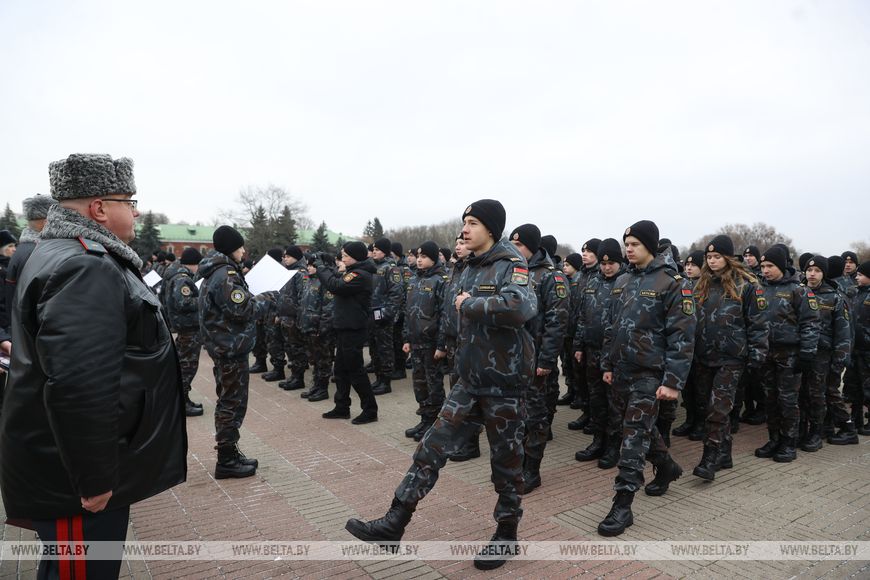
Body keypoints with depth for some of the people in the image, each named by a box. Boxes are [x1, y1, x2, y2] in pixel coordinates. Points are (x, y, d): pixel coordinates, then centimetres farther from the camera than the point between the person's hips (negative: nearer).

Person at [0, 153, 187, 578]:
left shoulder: (69, 255, 13)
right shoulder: (84, 268, -24)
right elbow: (78, 388, -32)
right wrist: (94, 477, -24)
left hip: (69, 463, 11)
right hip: (73, 476, -11)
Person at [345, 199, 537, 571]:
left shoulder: (511, 266, -12)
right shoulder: (471, 270, 11)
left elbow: (522, 307, -34)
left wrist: (469, 304, -23)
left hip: (504, 384, -7)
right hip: (469, 381, 7)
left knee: (505, 461, 8)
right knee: (432, 448, 4)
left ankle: (507, 535, 27)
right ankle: (393, 524, 11)